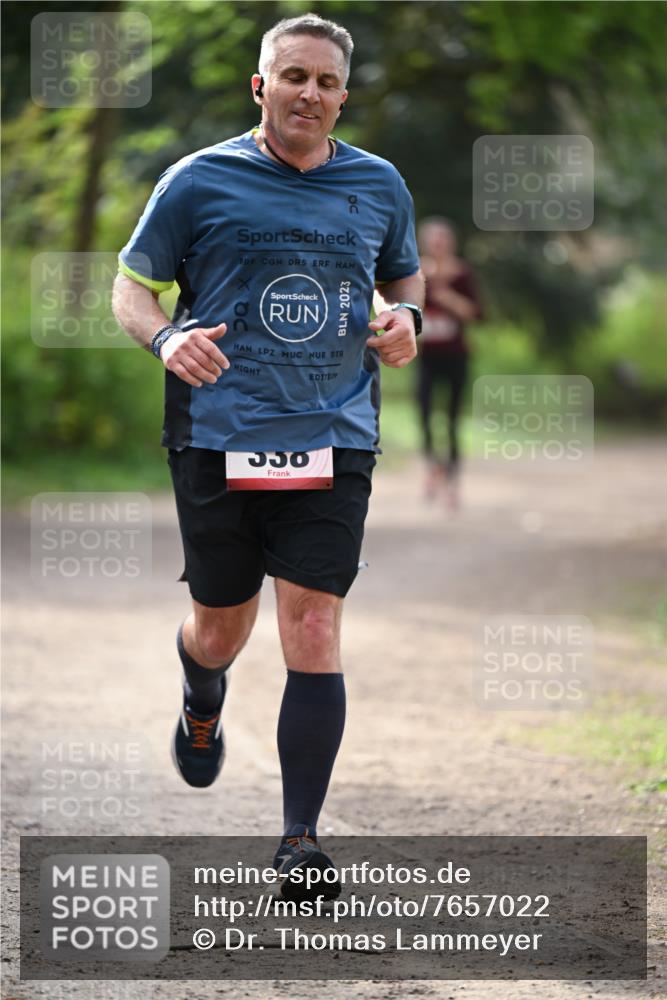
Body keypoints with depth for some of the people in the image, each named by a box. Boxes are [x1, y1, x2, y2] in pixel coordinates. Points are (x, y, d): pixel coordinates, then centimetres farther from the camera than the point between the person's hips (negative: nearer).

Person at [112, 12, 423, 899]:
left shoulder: (380, 186, 8)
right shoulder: (199, 181, 0)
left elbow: (403, 274, 25)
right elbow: (132, 286, 5)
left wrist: (405, 317, 2)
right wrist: (166, 337, -16)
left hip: (333, 442, 1)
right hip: (218, 440, -1)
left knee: (314, 634, -9)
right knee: (220, 632, 10)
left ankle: (301, 839, -2)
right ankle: (200, 712, 48)